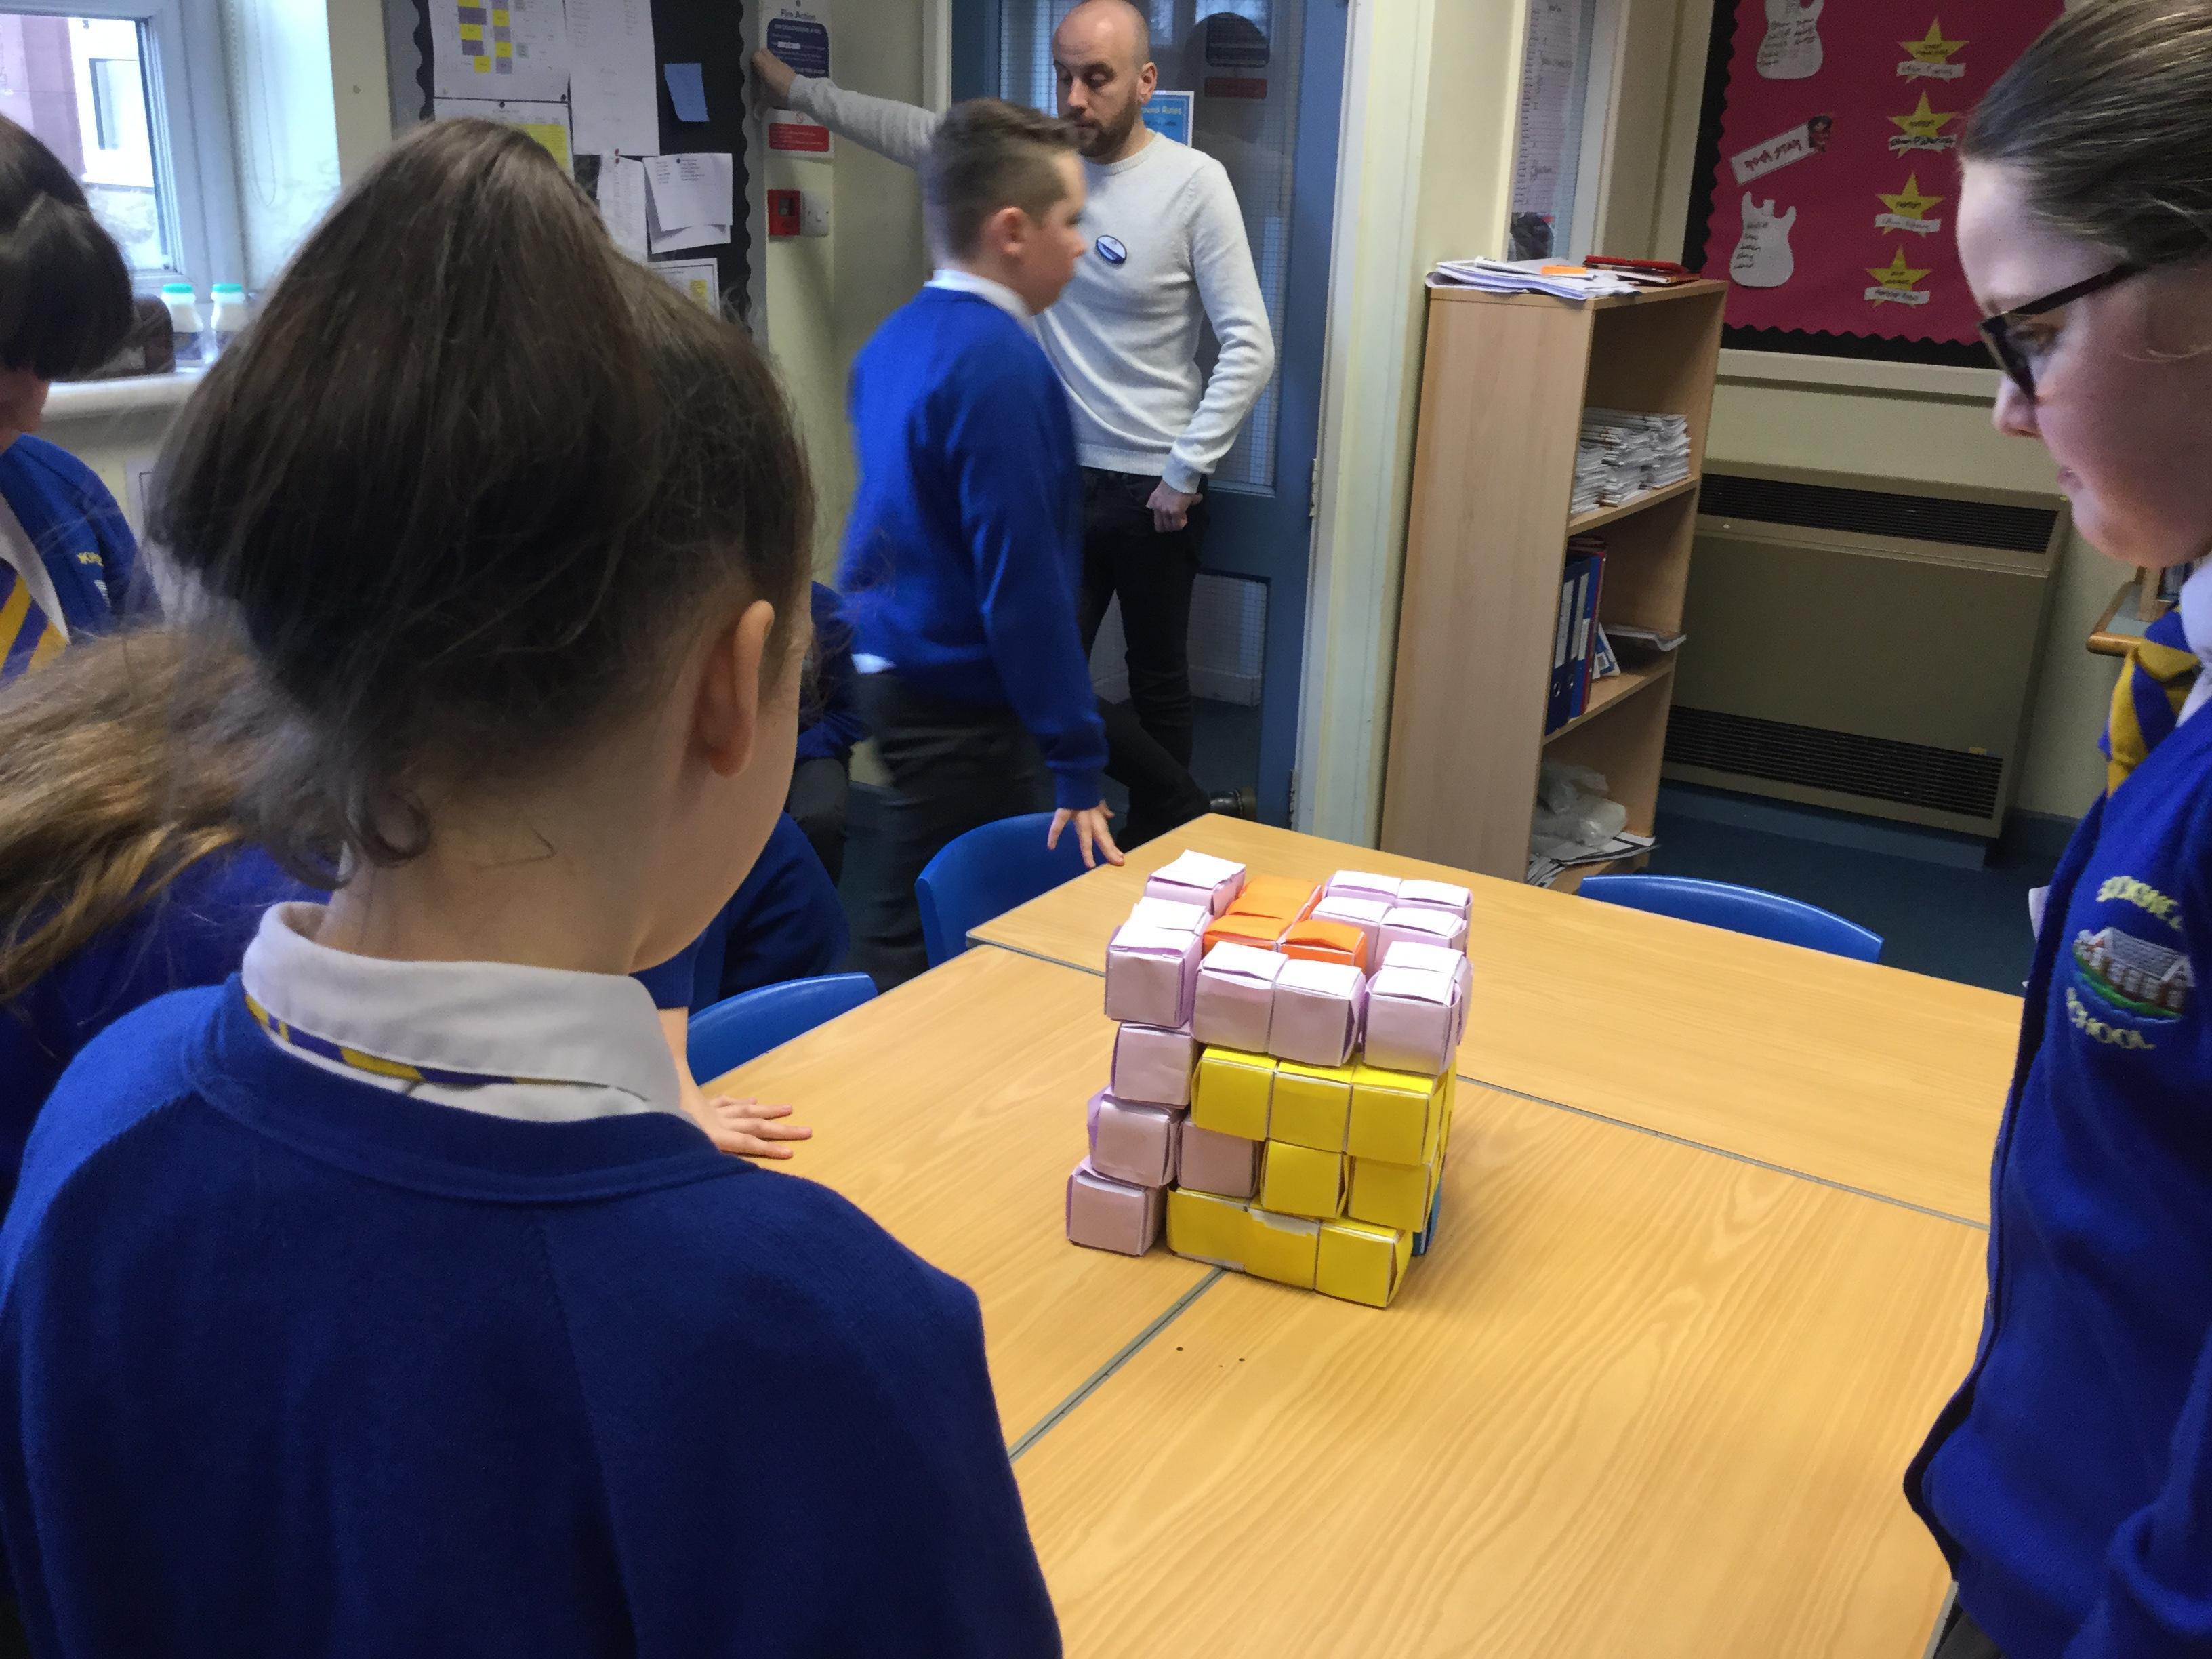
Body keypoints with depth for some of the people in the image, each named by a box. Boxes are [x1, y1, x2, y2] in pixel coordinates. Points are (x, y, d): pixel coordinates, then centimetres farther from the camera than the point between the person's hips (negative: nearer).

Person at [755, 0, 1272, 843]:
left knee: (1158, 681, 10)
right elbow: (910, 128, 11)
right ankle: (1198, 815, 19)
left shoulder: (1194, 182, -14)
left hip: (1154, 486, -4)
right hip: (1061, 474, 5)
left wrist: (1186, 472, -14)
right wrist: (796, 88, 10)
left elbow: (1249, 345, -14)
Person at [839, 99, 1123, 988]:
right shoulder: (1000, 362, -20)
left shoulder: (898, 337, 8)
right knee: (928, 948, 2)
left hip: (894, 675, 9)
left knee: (905, 929, 19)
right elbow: (1023, 583, -24)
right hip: (968, 712, -9)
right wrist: (1077, 767, -20)